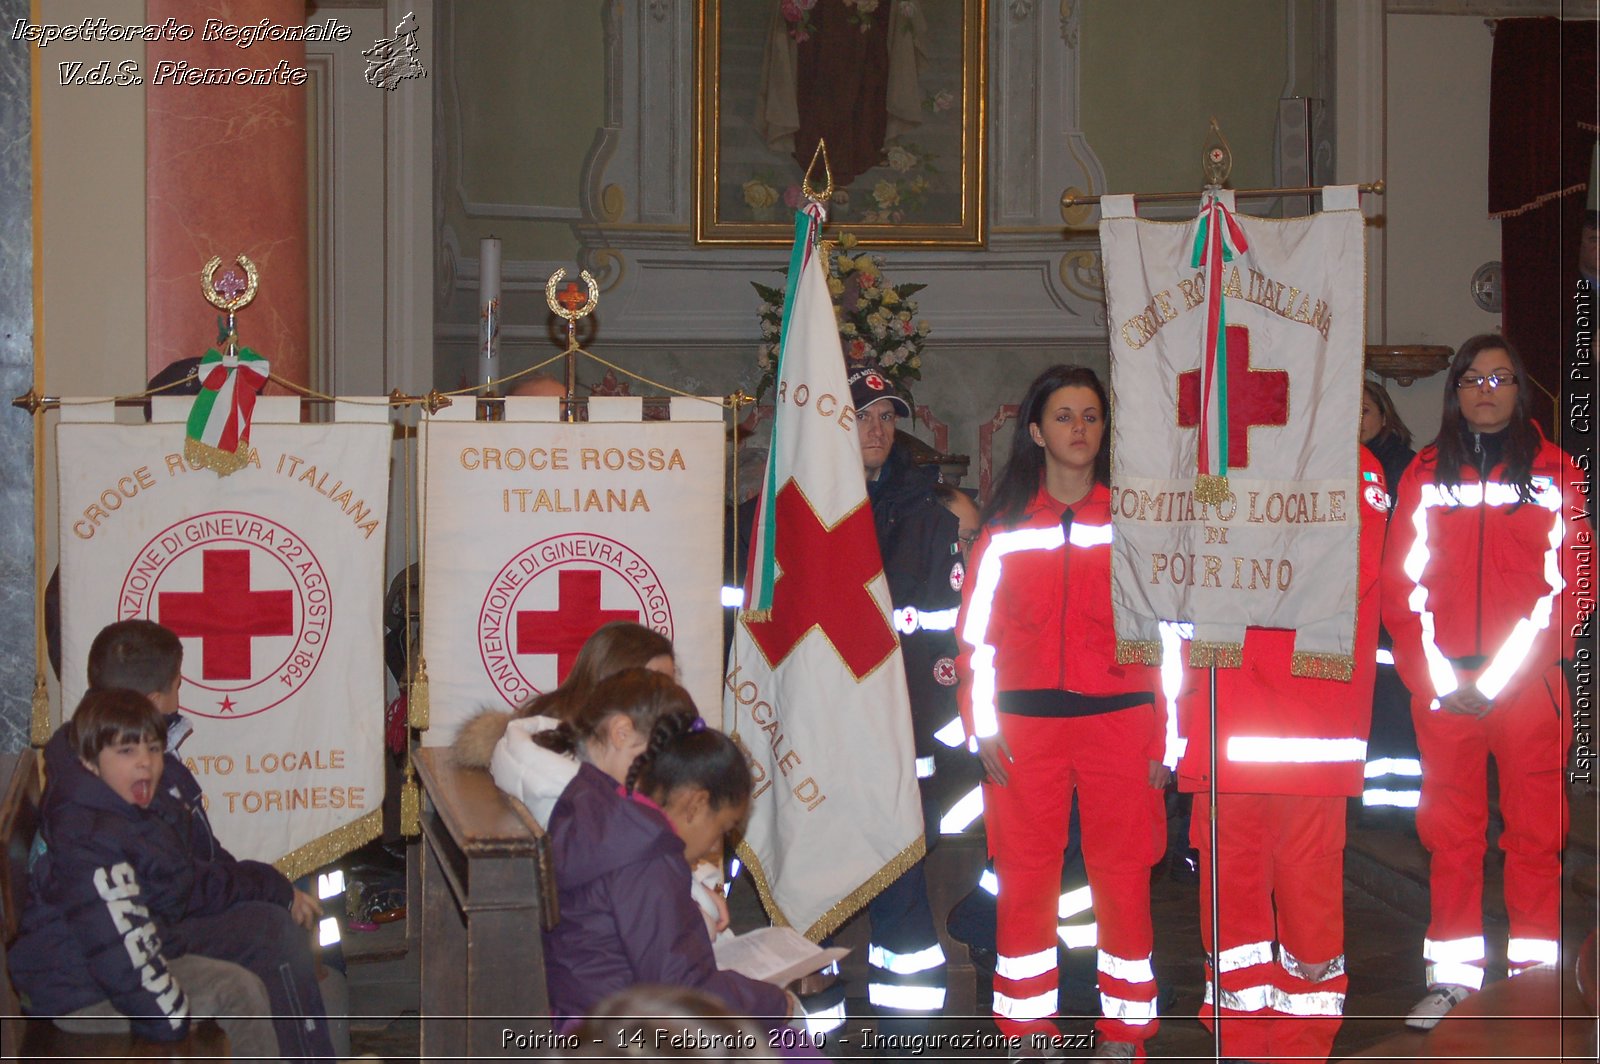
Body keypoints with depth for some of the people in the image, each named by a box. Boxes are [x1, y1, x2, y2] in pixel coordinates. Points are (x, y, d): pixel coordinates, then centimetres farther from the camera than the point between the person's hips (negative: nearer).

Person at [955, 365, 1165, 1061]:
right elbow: (976, 633, 7)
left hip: (1119, 722, -1)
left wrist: (1167, 735, -1)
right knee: (1024, 880, 1)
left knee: (1124, 880, 0)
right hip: (1025, 729, 1)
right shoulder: (1006, 528, 8)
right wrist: (982, 725, -2)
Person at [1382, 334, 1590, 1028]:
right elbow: (1402, 579, 7)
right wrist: (1435, 676, -5)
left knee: (1534, 831, -1)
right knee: (1449, 832, 5)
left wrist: (1500, 678, -9)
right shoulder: (1426, 473, 10)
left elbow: (1567, 585, -1)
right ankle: (1453, 977, 11)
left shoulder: (1553, 470, 4)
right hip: (1441, 686, 2)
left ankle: (1536, 974, 6)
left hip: (1528, 681, -2)